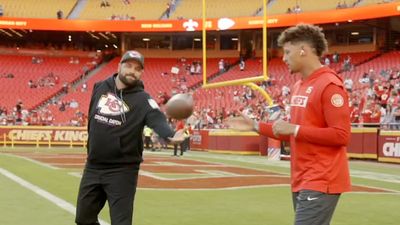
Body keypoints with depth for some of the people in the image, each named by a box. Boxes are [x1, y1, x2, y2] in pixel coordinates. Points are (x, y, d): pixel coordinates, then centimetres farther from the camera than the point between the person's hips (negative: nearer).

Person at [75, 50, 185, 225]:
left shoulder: (142, 99, -12)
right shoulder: (100, 88, 3)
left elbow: (157, 119, -30)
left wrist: (170, 135, -51)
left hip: (122, 170, -5)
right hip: (93, 167, 5)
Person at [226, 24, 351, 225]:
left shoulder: (330, 85, -14)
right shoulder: (299, 86, 14)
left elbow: (341, 135, -20)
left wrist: (294, 129, -19)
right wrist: (256, 126, 15)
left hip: (320, 183, -9)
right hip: (302, 181, 9)